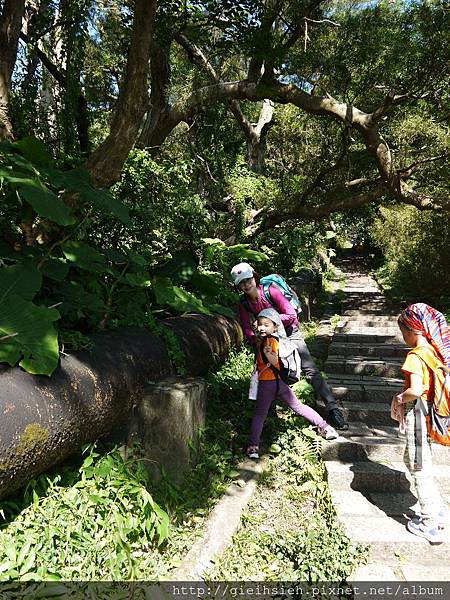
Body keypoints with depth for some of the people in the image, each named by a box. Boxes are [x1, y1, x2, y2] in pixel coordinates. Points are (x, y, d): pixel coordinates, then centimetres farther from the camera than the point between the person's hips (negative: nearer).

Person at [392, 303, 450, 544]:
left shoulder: (415, 356, -21)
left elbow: (415, 390, -31)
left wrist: (401, 398, -11)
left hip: (417, 413, -8)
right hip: (431, 413, 9)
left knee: (419, 467, 5)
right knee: (414, 459, 25)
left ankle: (430, 524, 18)